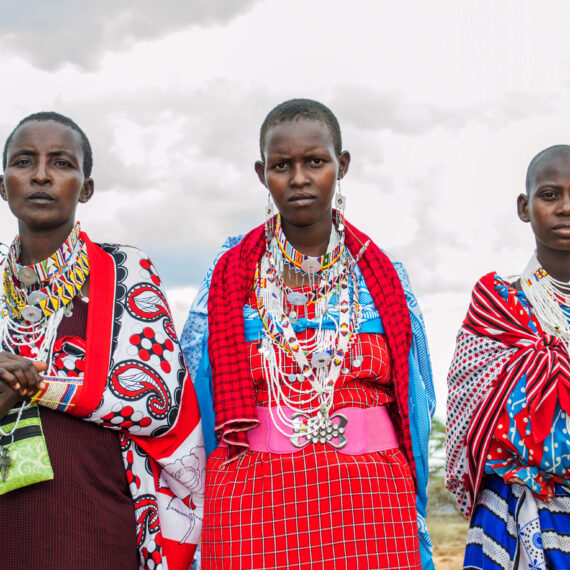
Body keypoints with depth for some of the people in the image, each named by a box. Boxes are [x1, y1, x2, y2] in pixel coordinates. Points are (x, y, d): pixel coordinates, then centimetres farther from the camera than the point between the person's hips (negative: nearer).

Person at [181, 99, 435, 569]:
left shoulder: (385, 279, 7)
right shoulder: (228, 279, 4)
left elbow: (413, 406, 10)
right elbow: (196, 405, 7)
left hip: (371, 506, 1)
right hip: (253, 508, -1)